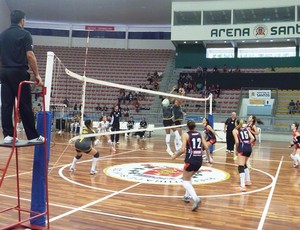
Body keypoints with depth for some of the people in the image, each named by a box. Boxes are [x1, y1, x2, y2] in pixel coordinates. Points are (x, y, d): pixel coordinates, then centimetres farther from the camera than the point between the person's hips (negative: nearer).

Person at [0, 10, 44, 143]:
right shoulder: (25, 34, -5)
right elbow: (29, 55, -13)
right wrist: (37, 75, -10)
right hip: (19, 72, -6)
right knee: (25, 106, -4)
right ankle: (33, 136, 0)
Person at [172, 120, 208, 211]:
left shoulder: (186, 135, -6)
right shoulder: (199, 134, 9)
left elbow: (183, 150, -14)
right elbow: (206, 147, 6)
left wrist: (175, 155, 1)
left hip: (190, 160, -6)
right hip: (199, 161, 6)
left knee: (185, 181, 3)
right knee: (189, 177, 29)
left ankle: (196, 198, -18)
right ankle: (187, 196, 32)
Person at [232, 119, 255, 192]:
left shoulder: (235, 130, 3)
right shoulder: (246, 129, 17)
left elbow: (237, 142, -8)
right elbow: (252, 138, 5)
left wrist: (236, 150, 4)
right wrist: (248, 145, 15)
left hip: (242, 148, -6)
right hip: (249, 148, 6)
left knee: (241, 167, -7)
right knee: (244, 164, 27)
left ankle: (243, 186, -17)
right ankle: (248, 181, 38)